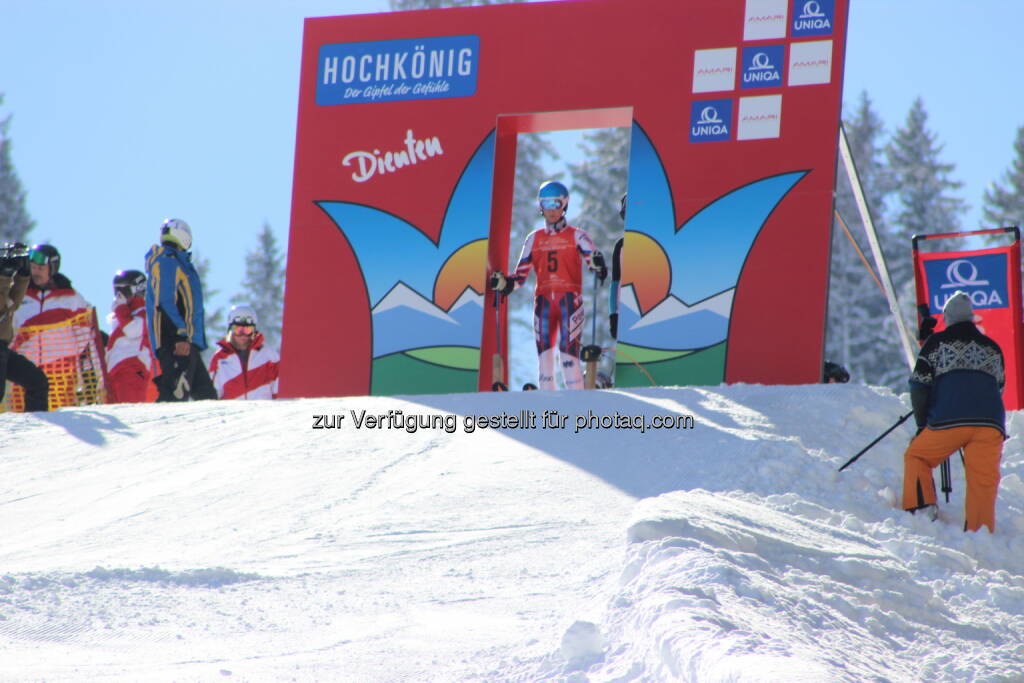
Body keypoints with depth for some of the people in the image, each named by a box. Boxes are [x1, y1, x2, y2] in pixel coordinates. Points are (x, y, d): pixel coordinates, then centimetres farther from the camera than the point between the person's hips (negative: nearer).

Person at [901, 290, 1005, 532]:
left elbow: (919, 384, 6)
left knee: (916, 456, 16)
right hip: (991, 423, 3)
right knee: (983, 482, 2)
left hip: (949, 420, -3)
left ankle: (921, 510, 2)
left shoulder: (937, 342, 11)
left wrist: (922, 422, 14)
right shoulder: (992, 348, 23)